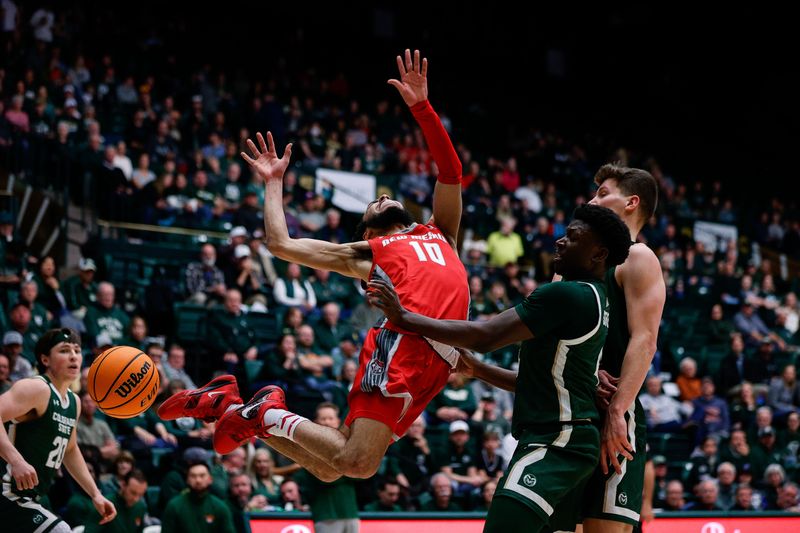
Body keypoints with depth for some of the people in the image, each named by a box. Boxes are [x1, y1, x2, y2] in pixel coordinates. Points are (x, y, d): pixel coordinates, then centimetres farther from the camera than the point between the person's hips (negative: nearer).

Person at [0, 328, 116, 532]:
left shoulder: (74, 402, 14)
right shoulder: (37, 389, -15)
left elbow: (70, 451, 28)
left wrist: (95, 494, 22)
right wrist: (16, 460, -42)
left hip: (27, 499, 10)